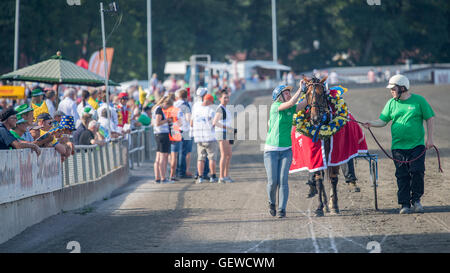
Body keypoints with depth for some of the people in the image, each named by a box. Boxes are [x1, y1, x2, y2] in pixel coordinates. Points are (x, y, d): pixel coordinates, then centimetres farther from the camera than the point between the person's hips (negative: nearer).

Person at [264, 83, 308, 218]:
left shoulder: (291, 109, 7)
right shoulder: (275, 107, -8)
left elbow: (305, 102, -3)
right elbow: (291, 102, -23)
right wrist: (301, 89, -17)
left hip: (286, 150, 3)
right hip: (271, 150, -3)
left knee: (283, 180, -6)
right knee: (272, 181, -3)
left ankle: (282, 209, -2)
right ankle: (271, 203, 24)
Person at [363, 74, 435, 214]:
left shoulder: (419, 100, 0)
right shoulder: (391, 103, 7)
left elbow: (429, 119, 4)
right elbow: (383, 120, 8)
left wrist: (429, 138, -1)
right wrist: (372, 124, -13)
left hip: (417, 145, -2)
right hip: (398, 146, 2)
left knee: (417, 172, -9)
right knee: (402, 175, 2)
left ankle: (416, 200, 9)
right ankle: (405, 204, 8)